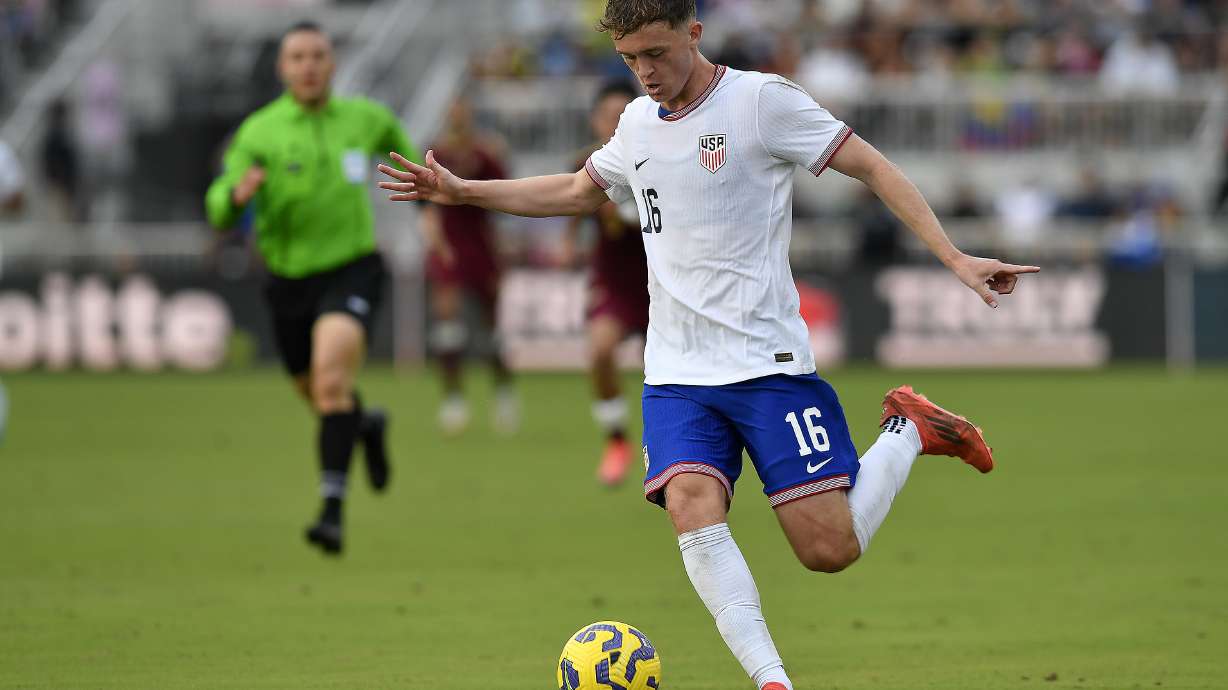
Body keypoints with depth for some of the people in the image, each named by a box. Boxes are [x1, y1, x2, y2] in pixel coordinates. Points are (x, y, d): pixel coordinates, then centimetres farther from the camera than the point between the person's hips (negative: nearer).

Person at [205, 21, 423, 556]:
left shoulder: (363, 118, -1)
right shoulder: (260, 131, -9)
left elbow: (393, 134, 24)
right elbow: (218, 211, -15)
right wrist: (237, 195, -39)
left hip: (351, 269, -2)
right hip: (290, 283, 2)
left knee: (331, 381, -26)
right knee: (319, 397, 18)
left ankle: (332, 510, -29)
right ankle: (367, 425, 55)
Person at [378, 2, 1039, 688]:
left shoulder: (761, 99, -8)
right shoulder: (638, 123, 11)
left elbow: (874, 167, -6)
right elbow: (577, 192, 31)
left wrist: (954, 258, -15)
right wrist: (462, 191, 25)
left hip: (768, 361, -5)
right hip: (677, 373, 5)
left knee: (830, 550, -8)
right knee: (692, 505, -24)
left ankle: (910, 432, 21)